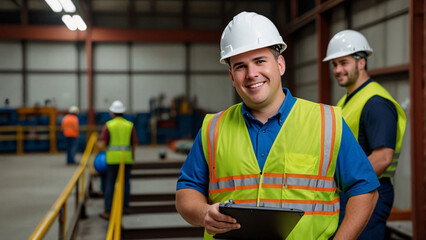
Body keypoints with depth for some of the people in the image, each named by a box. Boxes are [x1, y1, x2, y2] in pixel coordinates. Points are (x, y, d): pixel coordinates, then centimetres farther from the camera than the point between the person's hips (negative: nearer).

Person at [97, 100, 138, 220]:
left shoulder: (108, 125, -3)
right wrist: (132, 154, 22)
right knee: (125, 183, 13)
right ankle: (124, 207, 15)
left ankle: (107, 211, 1)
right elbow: (134, 144, 3)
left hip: (113, 158, -2)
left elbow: (102, 145, -7)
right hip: (127, 158, 2)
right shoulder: (130, 125, 2)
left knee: (110, 184, 2)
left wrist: (99, 144, 17)